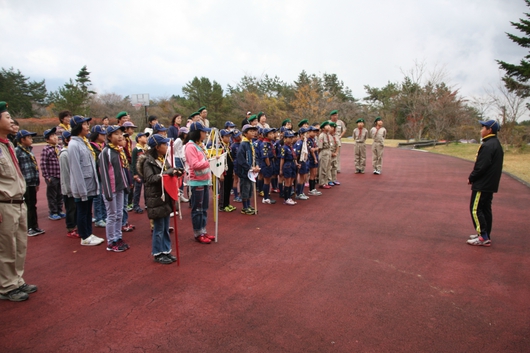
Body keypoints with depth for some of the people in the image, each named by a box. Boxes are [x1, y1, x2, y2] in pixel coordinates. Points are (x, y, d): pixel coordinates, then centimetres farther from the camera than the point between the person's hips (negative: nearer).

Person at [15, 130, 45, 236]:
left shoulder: (29, 150, 15)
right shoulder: (17, 151, -10)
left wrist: (37, 182, 19)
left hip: (32, 184, 8)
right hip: (24, 185, -8)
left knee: (33, 205, 14)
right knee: (27, 206, 0)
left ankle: (34, 226, 22)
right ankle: (28, 228, 9)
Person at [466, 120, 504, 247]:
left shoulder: (487, 145, -19)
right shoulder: (497, 144, 15)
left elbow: (481, 166, -24)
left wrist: (471, 178, -9)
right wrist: (474, 177, 12)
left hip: (482, 184, -11)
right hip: (491, 184, 11)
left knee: (475, 209, -5)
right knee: (486, 209, 16)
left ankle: (483, 238, -4)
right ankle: (486, 235, 24)